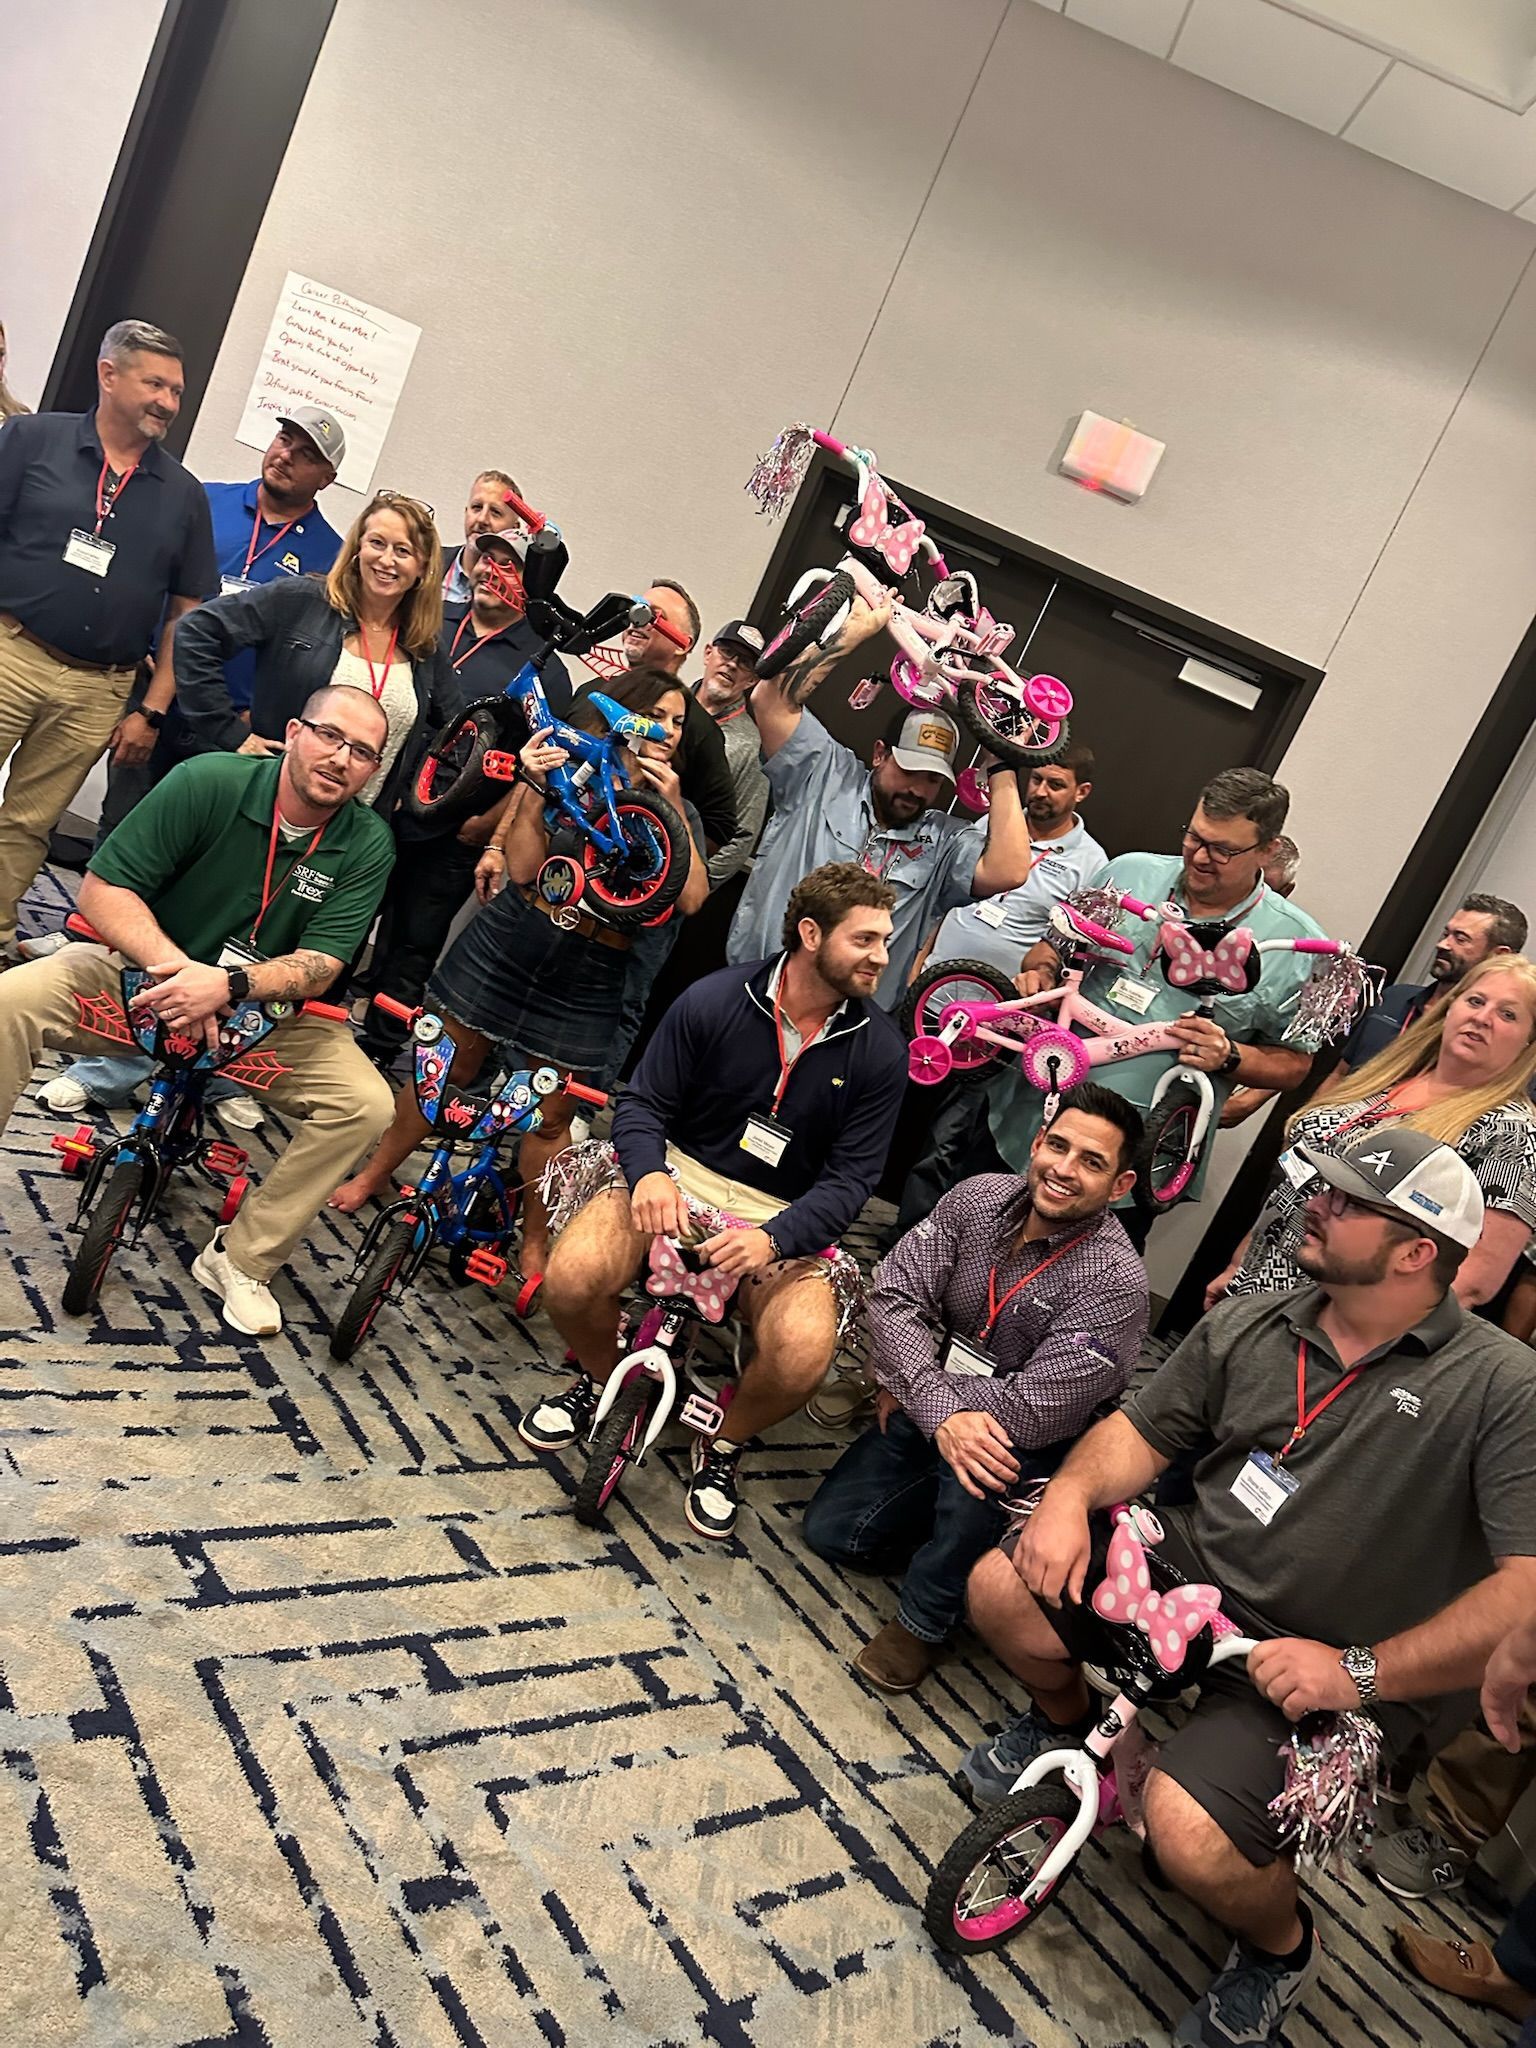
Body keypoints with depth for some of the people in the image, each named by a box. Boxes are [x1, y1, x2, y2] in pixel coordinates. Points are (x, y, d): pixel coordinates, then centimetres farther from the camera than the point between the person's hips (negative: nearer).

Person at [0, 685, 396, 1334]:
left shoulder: (368, 845, -10)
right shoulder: (209, 782, -15)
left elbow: (320, 966, -16)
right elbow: (101, 888, -16)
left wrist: (229, 984, -34)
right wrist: (175, 965, -31)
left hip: (266, 1010, 1)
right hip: (147, 973, -1)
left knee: (366, 1104, -20)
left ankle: (240, 1260, -3)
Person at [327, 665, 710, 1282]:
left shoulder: (674, 808, 4)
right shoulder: (568, 766, -1)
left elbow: (692, 899, -12)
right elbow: (525, 868, -8)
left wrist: (673, 809, -16)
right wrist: (534, 786, -18)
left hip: (587, 975, 1)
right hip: (509, 940, 0)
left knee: (551, 1113, 8)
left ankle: (534, 1243, 25)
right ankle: (374, 1174, 33)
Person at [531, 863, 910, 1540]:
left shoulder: (879, 1050, -6)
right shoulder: (715, 1000, -6)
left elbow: (851, 1177, -7)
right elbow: (643, 1102, -2)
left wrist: (774, 1238, -26)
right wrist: (650, 1172, -25)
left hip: (787, 1216, 0)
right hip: (680, 1176, 1)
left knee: (801, 1356, -29)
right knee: (571, 1280, -27)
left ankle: (726, 1444, 8)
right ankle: (600, 1380, 11)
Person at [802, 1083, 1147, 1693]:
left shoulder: (1114, 1281, -26)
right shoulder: (978, 1197, -12)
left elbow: (1034, 1411, -28)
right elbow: (895, 1295, -15)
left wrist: (906, 1384, -18)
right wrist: (942, 1412, -29)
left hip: (1034, 1448, -5)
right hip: (928, 1413, 5)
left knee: (979, 1472, -37)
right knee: (831, 1532, 2)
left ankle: (924, 1620, -11)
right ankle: (958, 1525, 23)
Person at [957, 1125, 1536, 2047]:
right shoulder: (1250, 1327, 1)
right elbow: (1140, 1432, 7)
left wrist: (1361, 1669, -23)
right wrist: (1071, 1494, -13)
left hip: (1321, 1672, -5)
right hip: (1186, 1573, 5)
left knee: (1190, 1834, -25)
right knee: (1002, 1588, -9)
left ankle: (1279, 1946, 13)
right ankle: (1065, 1722, 26)